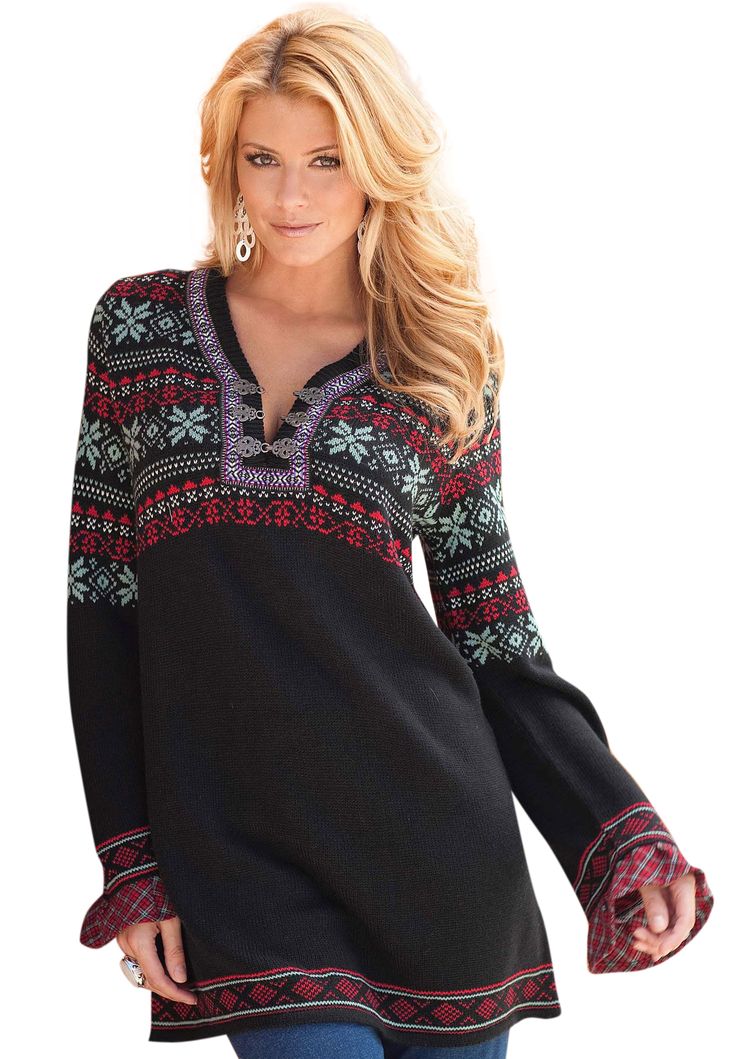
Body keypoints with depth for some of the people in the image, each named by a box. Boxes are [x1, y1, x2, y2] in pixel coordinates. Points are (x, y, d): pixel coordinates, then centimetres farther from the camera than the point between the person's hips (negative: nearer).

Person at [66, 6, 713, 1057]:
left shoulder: (444, 360, 6)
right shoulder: (140, 322, 6)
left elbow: (493, 636, 6)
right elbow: (102, 597, 5)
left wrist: (621, 832, -7)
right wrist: (129, 859, 0)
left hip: (430, 827, 1)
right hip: (231, 844, -1)